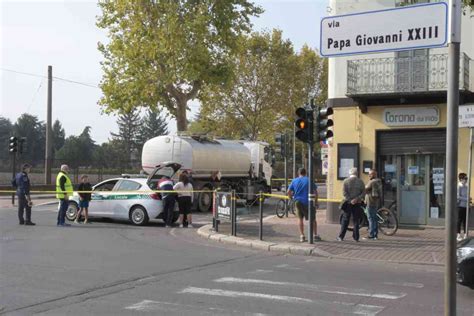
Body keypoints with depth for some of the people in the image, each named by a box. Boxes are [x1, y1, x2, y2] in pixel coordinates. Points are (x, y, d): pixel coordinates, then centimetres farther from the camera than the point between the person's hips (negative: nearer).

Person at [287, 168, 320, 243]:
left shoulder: (294, 181, 5)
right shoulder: (309, 180, -1)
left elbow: (288, 192, 1)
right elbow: (315, 191, -6)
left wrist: (292, 198, 18)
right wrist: (316, 201, 3)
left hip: (298, 202, 2)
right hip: (308, 202, -2)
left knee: (300, 218, 14)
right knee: (313, 219, 11)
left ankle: (302, 236, 9)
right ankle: (315, 236, 13)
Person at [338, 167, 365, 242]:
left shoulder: (346, 181, -2)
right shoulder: (360, 181, 4)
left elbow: (344, 192, -11)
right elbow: (363, 192, -3)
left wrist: (350, 200, -12)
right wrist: (357, 199, -11)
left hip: (348, 203, -1)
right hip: (357, 204, 1)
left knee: (345, 220, 4)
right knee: (356, 221, 8)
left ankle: (341, 237, 4)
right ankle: (356, 238, 7)